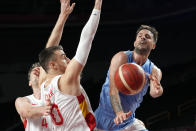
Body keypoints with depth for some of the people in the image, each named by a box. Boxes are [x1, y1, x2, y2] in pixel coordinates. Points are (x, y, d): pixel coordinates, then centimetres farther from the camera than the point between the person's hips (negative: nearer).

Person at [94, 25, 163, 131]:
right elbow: (113, 89, -22)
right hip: (103, 121, -3)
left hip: (127, 122, 3)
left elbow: (153, 92, -23)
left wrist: (157, 90, -48)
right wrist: (119, 113, -39)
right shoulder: (122, 58, -11)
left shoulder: (154, 71, -1)